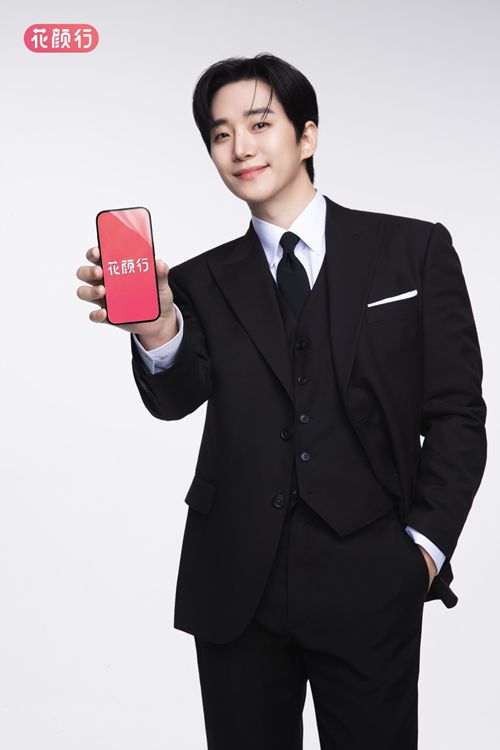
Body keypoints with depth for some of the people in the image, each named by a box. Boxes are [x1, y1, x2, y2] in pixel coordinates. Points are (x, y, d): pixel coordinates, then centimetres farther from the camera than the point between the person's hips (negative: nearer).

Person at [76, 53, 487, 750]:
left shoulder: (415, 249, 2)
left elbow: (457, 412, 1)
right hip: (236, 587, 2)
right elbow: (177, 397, -9)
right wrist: (157, 335, -30)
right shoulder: (202, 280, 7)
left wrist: (426, 543, -6)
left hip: (368, 585, -1)